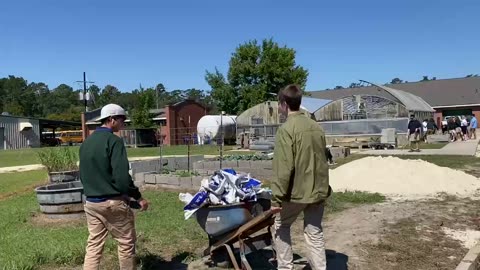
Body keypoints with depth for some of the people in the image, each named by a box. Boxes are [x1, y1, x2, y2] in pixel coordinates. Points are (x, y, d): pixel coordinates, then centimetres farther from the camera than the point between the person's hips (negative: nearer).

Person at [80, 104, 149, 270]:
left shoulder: (86, 142, 11)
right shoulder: (113, 140, -14)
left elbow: (82, 175, 17)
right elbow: (122, 176, -21)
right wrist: (138, 197, -12)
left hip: (91, 203, 8)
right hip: (112, 202, -7)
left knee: (94, 245, 12)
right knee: (126, 243, 7)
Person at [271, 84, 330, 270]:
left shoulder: (286, 129, -15)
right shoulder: (316, 127, 7)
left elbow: (283, 167, -20)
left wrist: (277, 197, -15)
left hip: (297, 191, -6)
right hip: (318, 190, 6)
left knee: (280, 227, 16)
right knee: (315, 233, 14)